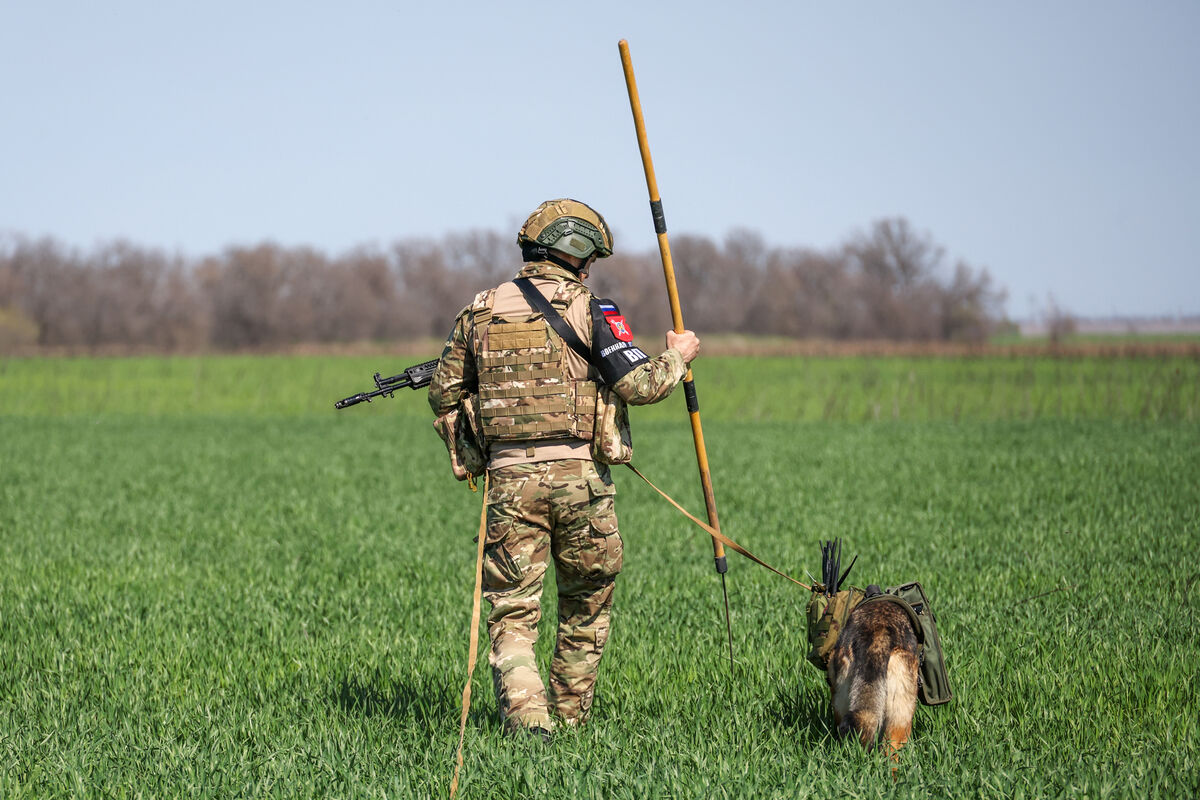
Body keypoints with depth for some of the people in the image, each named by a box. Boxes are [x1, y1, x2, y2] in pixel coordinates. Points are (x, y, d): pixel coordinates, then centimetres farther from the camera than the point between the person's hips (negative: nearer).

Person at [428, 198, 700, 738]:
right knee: (587, 606, 17)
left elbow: (445, 394, 15)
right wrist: (677, 356, 9)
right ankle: (569, 714, 24)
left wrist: (472, 454, 27)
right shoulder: (588, 310, -3)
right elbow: (639, 385, -10)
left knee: (511, 611, 2)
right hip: (580, 475, -2)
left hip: (511, 478, 2)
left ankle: (525, 715, -16)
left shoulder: (482, 310, 10)